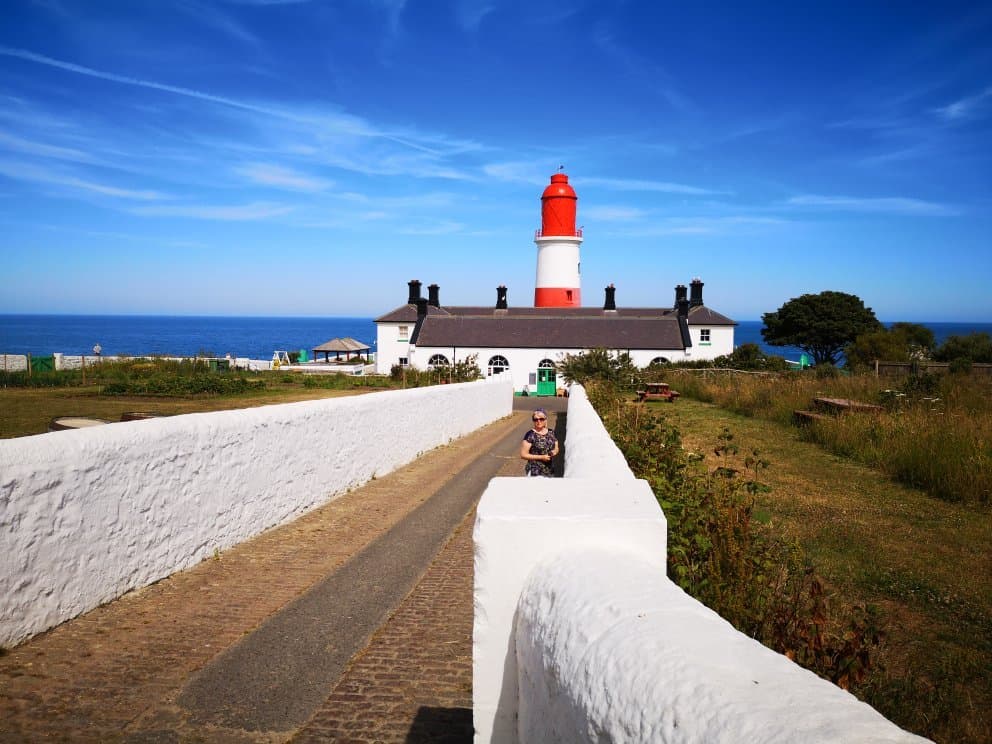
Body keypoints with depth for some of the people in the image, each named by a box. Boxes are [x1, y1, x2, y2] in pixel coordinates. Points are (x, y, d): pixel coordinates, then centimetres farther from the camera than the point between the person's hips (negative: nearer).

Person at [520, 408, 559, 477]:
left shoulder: (551, 433, 6)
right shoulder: (530, 435, -11)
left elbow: (556, 448, 19)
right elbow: (523, 454, -13)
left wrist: (555, 452, -6)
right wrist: (541, 457, -17)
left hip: (549, 471, 6)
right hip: (534, 472, -6)